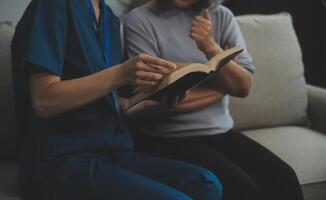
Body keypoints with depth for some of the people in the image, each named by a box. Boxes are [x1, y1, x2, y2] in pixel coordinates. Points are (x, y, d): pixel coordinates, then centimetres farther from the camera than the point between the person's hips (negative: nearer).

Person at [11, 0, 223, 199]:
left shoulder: (110, 18, 17)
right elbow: (43, 101, -15)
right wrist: (120, 74, -20)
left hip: (113, 152, 8)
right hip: (61, 161, -7)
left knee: (205, 183, -17)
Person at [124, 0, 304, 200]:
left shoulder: (222, 16, 6)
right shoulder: (140, 20, -6)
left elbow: (244, 87, -2)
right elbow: (157, 100, -13)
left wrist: (211, 49, -19)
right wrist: (222, 87, -1)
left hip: (221, 132, 5)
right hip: (169, 139, -4)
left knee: (284, 180, -18)